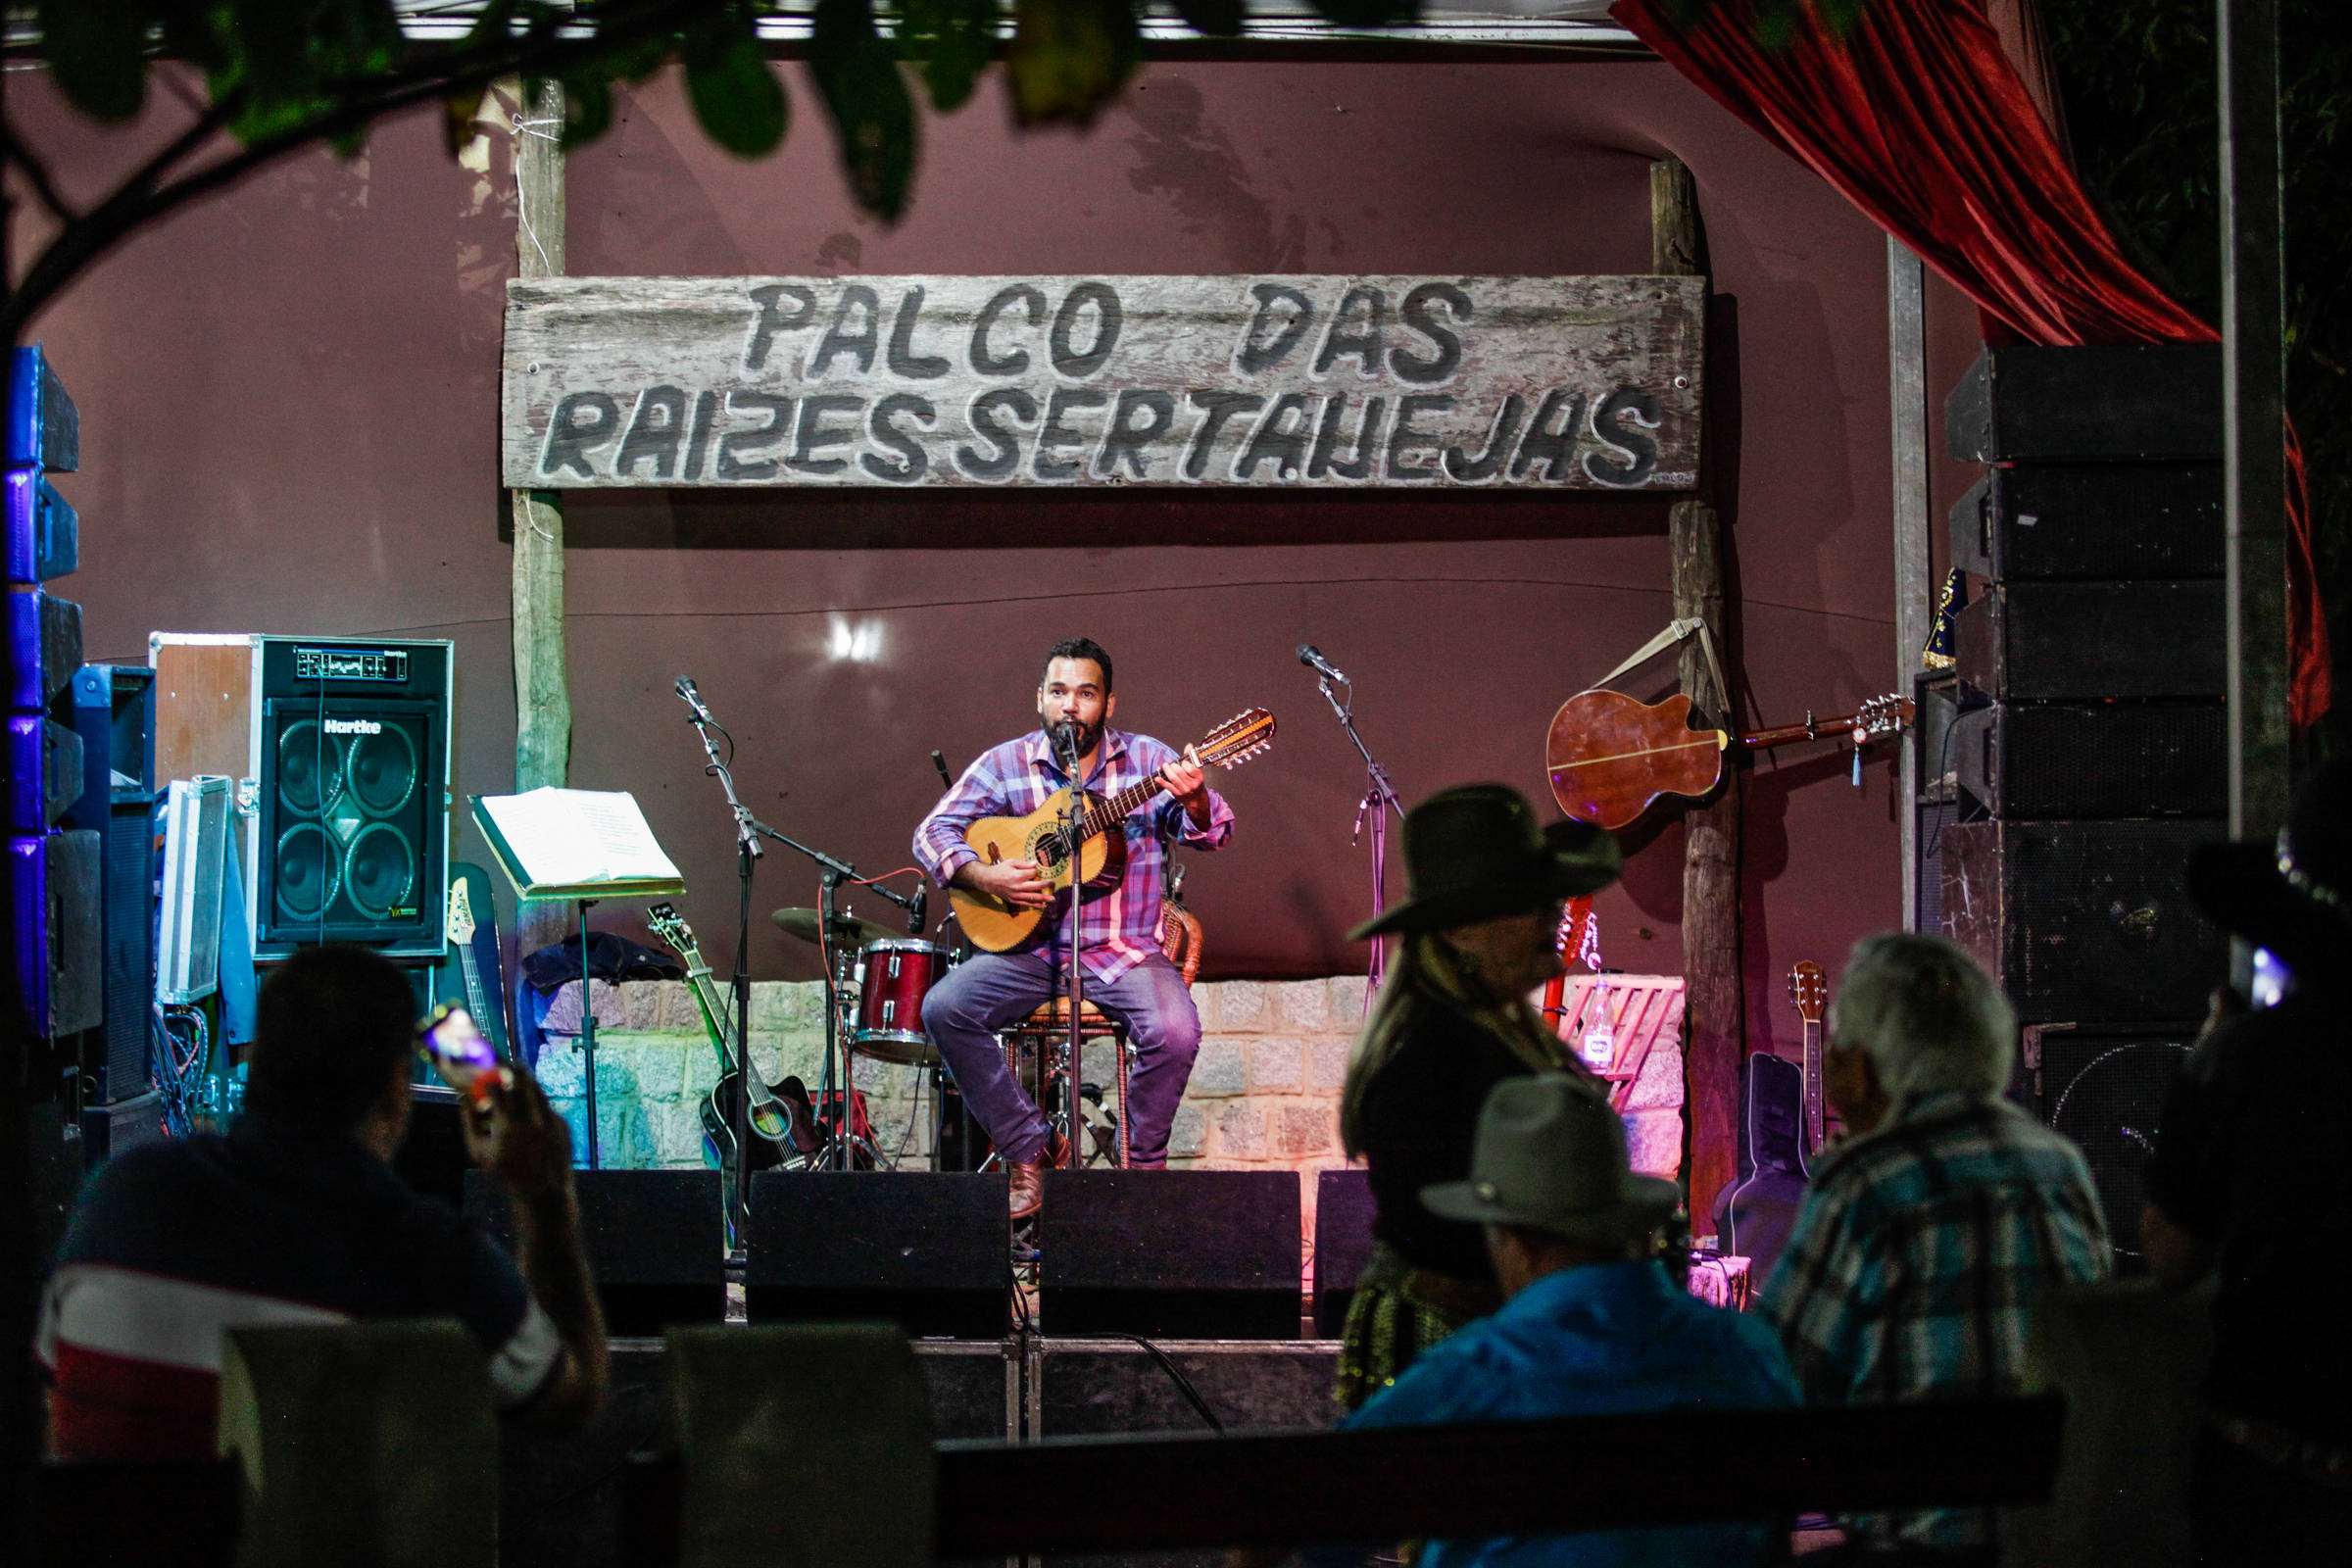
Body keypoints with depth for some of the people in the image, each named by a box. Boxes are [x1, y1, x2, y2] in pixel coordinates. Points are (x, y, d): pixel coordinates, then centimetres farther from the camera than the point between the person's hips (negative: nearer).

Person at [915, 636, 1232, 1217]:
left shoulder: (1146, 761, 2)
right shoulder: (1005, 766, 4)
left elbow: (1212, 833, -7)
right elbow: (933, 832, 1)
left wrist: (1194, 799, -31)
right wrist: (982, 875, -19)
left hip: (1124, 948, -1)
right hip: (1028, 948, 2)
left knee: (1176, 1031, -29)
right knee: (943, 1010, -22)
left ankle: (1143, 1161, -2)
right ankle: (1030, 1149, -9)